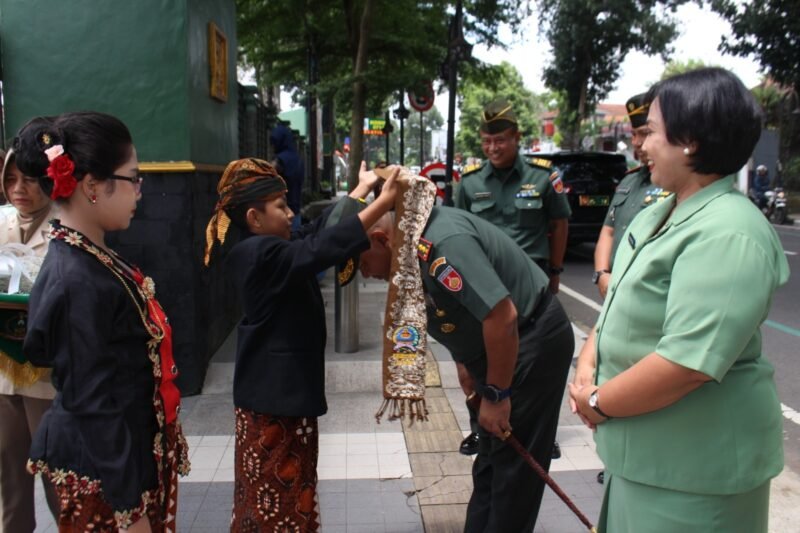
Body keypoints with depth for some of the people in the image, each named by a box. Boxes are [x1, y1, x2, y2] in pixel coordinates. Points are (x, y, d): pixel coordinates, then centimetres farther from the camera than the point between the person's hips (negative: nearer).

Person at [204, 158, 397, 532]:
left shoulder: (268, 250, 8)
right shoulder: (260, 254, -22)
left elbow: (319, 230, 15)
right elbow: (323, 248, -34)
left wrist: (362, 188, 21)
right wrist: (384, 201, -33)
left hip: (286, 385, 10)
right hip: (273, 390, -10)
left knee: (291, 488, 22)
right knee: (276, 494, 4)